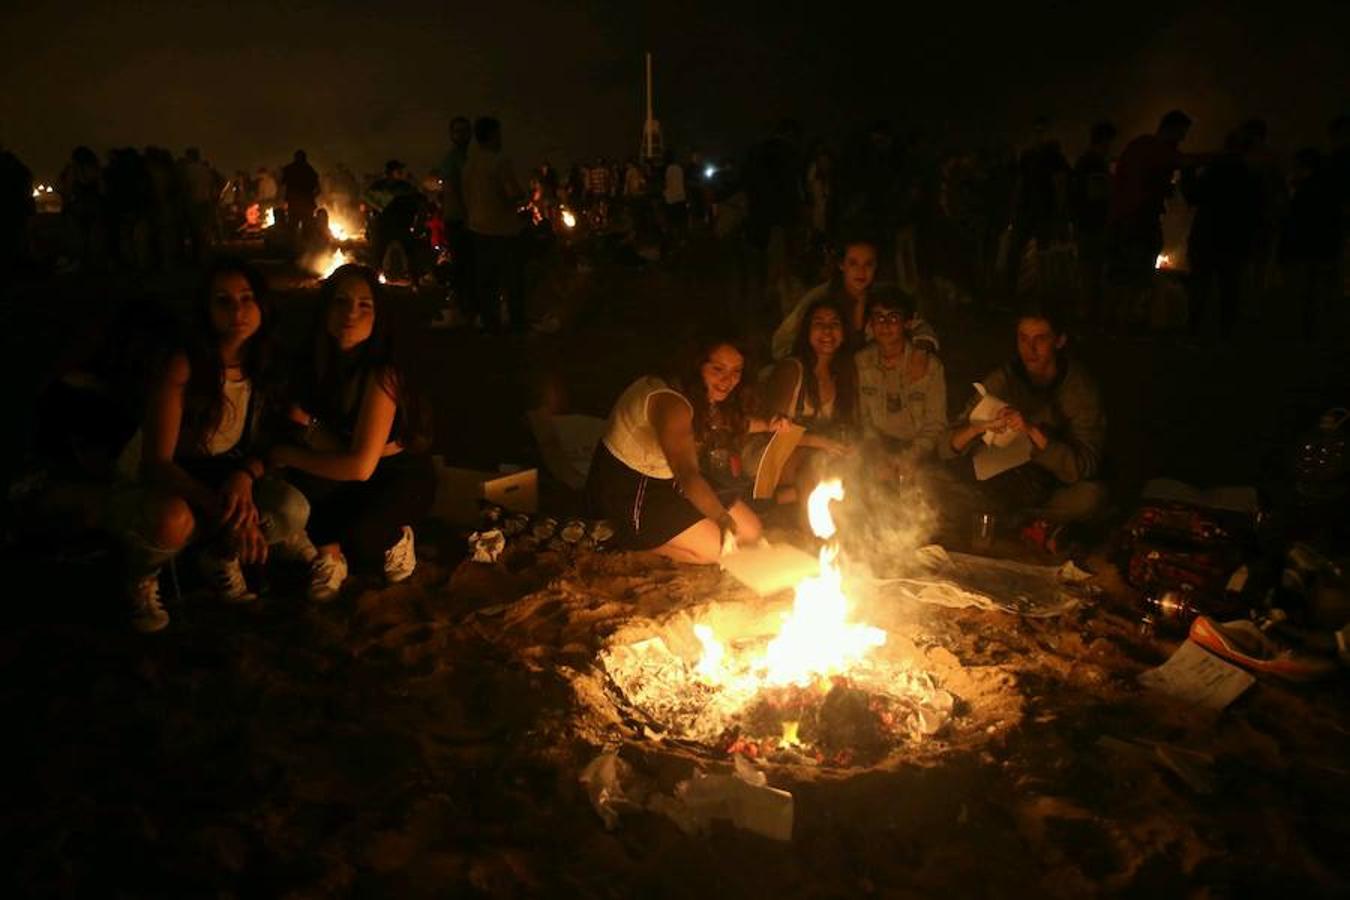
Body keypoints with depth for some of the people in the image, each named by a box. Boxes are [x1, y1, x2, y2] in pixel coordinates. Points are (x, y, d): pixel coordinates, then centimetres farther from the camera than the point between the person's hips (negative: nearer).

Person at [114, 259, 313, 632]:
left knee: (293, 509, -25)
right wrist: (225, 511, -35)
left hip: (223, 478, 4)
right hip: (147, 485, -4)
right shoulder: (183, 367, -23)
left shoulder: (264, 367, -7)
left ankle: (221, 557, 7)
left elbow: (265, 447, 0)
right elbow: (156, 463, -24)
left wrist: (245, 475, -24)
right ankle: (142, 577, -2)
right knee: (173, 519, -39)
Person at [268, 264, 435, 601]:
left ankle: (395, 537, 2)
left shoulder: (381, 374, -26)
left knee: (358, 537, -33)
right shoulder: (321, 363, -6)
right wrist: (308, 425, -22)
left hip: (403, 477, -5)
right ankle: (330, 553, -1)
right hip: (352, 478, 5)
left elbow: (360, 465, -28)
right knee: (298, 485, -25)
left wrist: (288, 455, -20)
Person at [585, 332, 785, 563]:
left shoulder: (705, 396, -3)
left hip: (667, 481, 9)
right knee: (713, 548, -20)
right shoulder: (671, 402, -31)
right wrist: (723, 519, -54)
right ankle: (618, 536, -6)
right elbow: (687, 472, -43)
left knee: (750, 531, 2)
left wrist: (767, 425, 0)